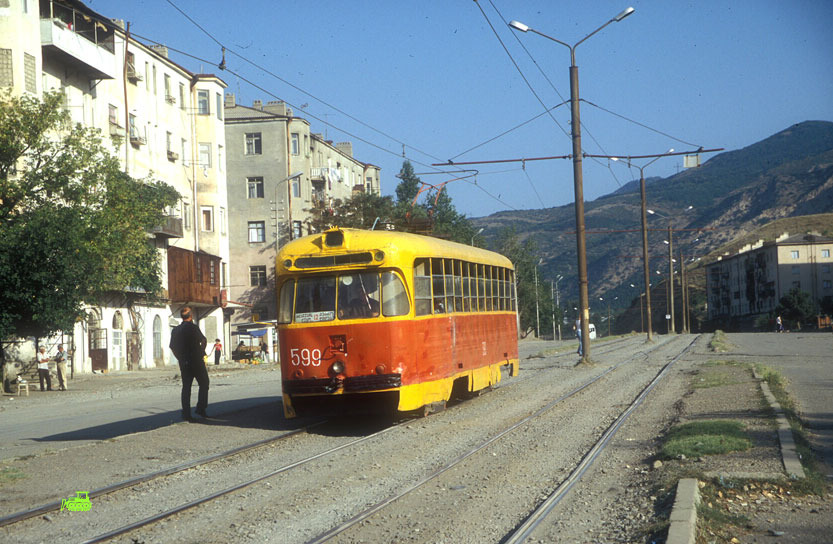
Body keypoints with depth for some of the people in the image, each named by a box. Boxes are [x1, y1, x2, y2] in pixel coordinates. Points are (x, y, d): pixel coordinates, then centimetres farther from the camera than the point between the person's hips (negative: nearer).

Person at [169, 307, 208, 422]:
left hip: (183, 363, 5)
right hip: (196, 361, -5)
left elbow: (172, 347, 10)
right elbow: (203, 341, -16)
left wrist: (180, 358, 16)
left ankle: (186, 413, 3)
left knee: (186, 387, 7)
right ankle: (200, 408, 0)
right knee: (204, 384, 8)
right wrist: (202, 354, -1)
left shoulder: (175, 330, 7)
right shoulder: (193, 327, -10)